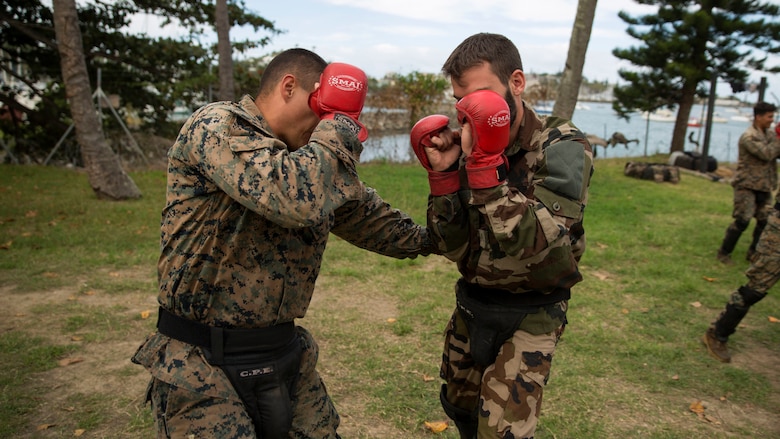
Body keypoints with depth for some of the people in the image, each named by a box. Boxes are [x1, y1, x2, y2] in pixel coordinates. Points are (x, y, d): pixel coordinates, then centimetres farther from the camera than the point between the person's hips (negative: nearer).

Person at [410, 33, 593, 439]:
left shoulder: (561, 148, -18)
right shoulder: (468, 145, -6)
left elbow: (531, 245, -32)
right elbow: (454, 248, -9)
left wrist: (483, 162, -35)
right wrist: (442, 176, -22)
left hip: (530, 315, -5)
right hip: (472, 302, 5)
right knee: (458, 406, 21)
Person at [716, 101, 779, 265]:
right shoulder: (748, 137, -14)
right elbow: (766, 154, -23)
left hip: (764, 186, 8)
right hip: (747, 185, -8)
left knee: (765, 221, 8)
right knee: (742, 221, -8)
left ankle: (753, 252, 22)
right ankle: (724, 253, 5)